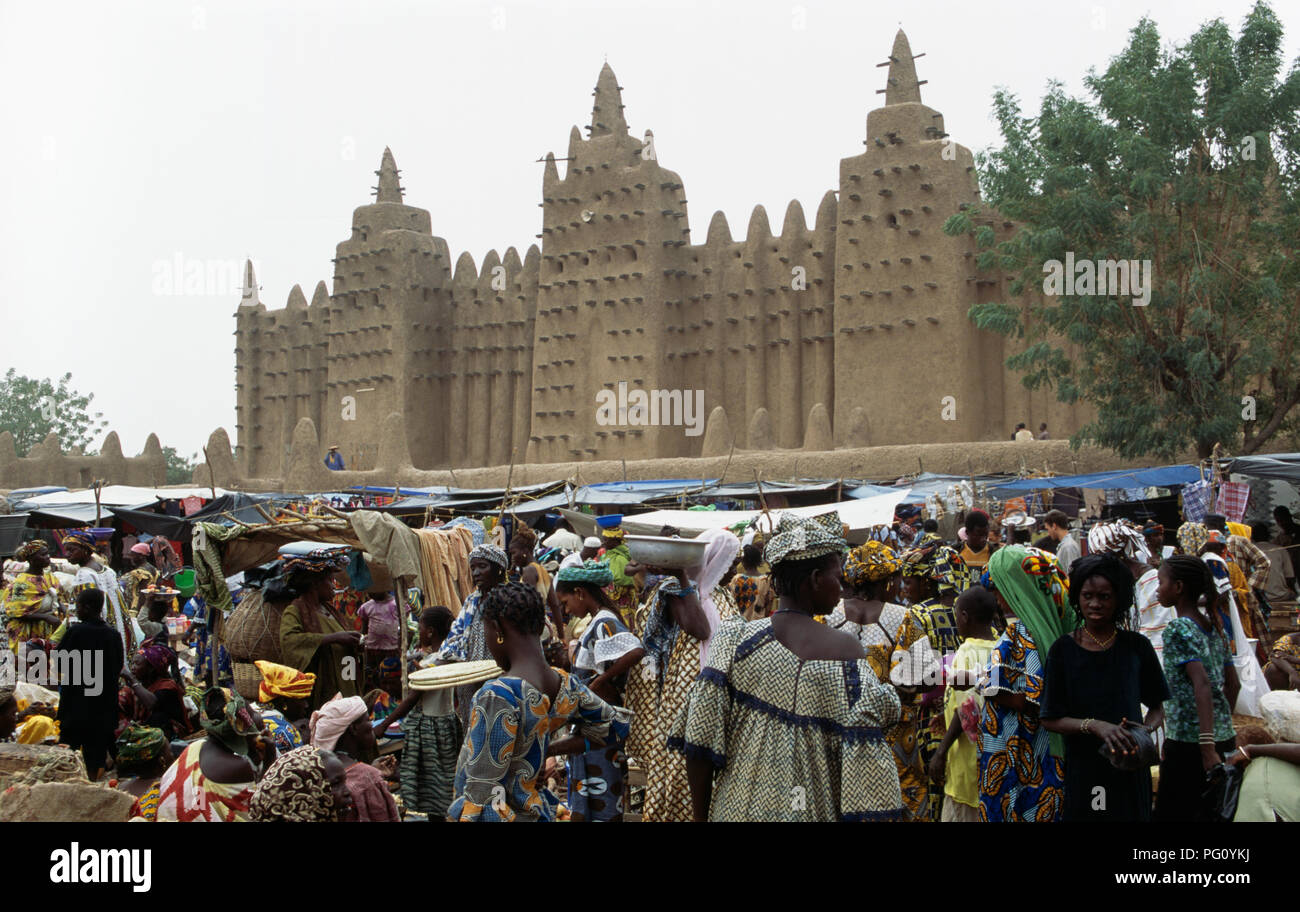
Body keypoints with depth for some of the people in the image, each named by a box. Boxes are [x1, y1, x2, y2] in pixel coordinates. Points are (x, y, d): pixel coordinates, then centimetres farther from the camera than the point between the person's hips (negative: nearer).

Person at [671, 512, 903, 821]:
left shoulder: (732, 641, -6)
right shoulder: (844, 649, -12)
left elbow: (700, 737, -8)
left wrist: (701, 815, 1)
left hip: (739, 808, 2)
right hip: (814, 810, -2)